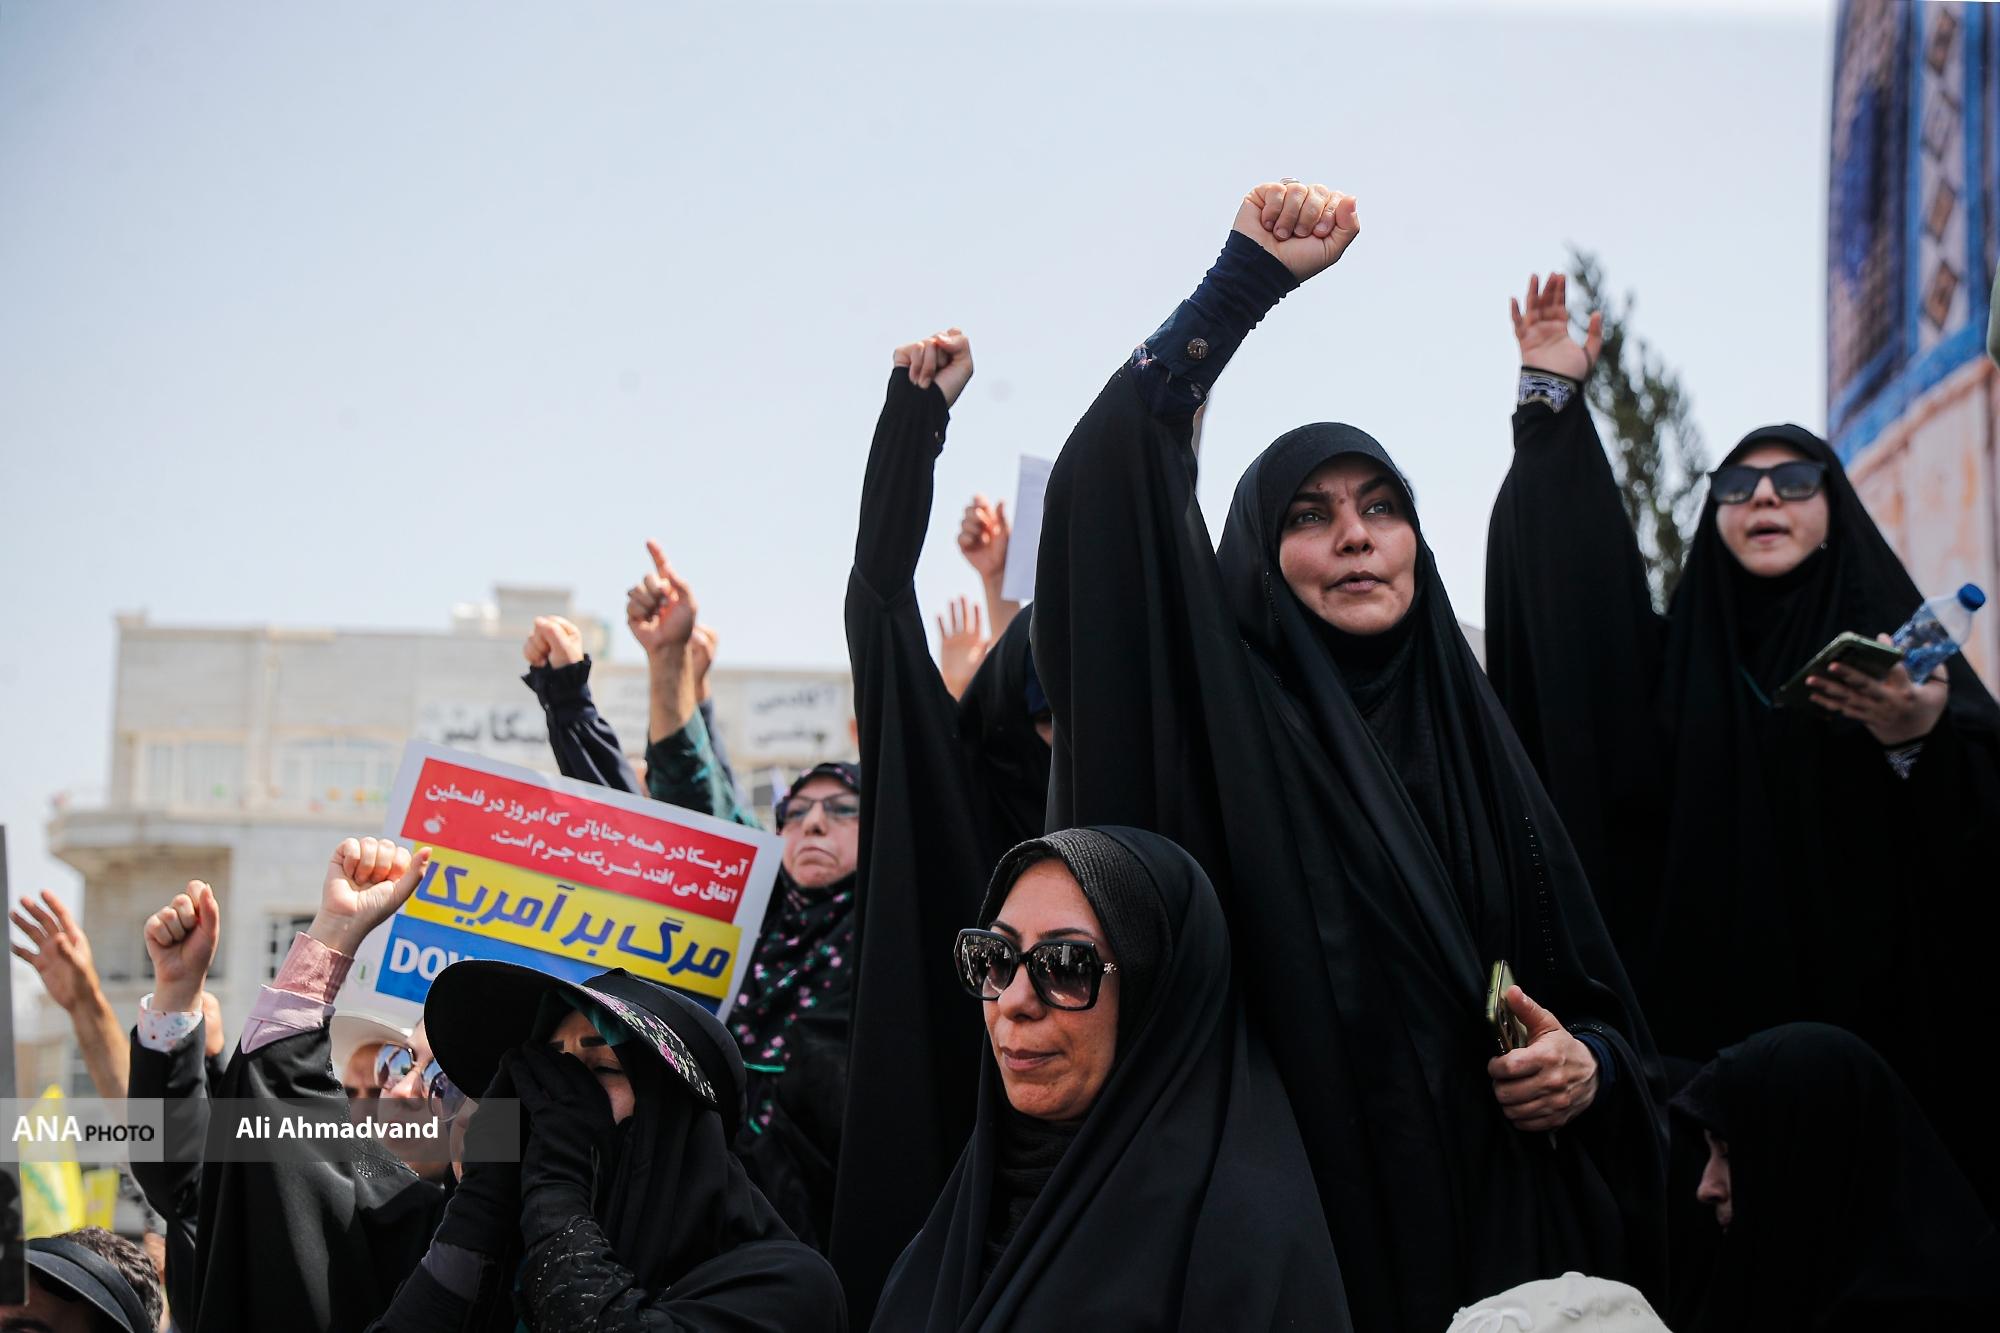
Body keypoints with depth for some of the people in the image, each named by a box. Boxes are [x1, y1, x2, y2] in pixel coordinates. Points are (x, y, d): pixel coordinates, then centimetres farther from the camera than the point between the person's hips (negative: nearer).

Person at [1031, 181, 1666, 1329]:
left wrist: (1594, 1064, -5)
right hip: (1298, 1228, -4)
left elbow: (1598, 997, 17)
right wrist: (1247, 281, -10)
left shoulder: (1476, 751, 13)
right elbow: (1108, 480, -12)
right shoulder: (1227, 715, 0)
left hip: (1496, 1226, 4)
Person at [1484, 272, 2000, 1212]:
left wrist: (1921, 739, -21)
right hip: (1708, 1020, 1)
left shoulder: (1900, 643, 8)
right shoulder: (1676, 655, 13)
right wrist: (1553, 402, 2)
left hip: (1873, 1010, -1)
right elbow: (1575, 570, 4)